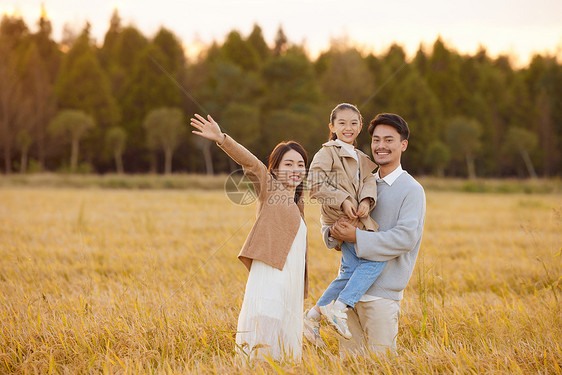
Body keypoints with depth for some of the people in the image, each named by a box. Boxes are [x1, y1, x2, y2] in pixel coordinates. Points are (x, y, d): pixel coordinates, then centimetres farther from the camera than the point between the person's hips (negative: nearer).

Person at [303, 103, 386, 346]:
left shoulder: (360, 158, 22)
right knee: (375, 259, -18)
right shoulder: (327, 152, -3)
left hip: (355, 219, 9)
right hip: (340, 219, -9)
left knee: (350, 272, 9)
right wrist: (342, 200, -19)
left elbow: (368, 180, 7)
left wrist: (367, 200, -14)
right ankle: (338, 307, -17)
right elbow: (315, 184, -11)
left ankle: (314, 315, 15)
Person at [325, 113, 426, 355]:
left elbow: (406, 237, -17)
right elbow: (329, 218, 16)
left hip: (382, 292, -6)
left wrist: (356, 237, -19)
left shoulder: (411, 190, -4)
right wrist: (334, 232, -9)